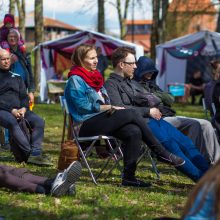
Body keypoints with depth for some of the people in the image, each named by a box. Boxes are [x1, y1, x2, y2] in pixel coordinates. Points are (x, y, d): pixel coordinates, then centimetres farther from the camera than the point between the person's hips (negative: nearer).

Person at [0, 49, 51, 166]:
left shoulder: (16, 77, 24)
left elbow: (24, 96, 17)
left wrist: (23, 109, -6)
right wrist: (12, 110, -15)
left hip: (19, 110, 5)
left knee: (39, 121, -20)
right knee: (12, 122, -38)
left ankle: (35, 154, -31)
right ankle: (30, 152, -38)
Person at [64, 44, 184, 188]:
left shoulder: (95, 76, 22)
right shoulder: (75, 80, -5)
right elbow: (83, 106, -14)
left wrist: (111, 108, 1)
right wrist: (110, 108, -10)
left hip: (101, 120, 8)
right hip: (86, 126, -8)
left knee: (134, 132, -21)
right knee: (131, 114, -22)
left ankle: (129, 177, -24)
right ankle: (162, 153, -16)